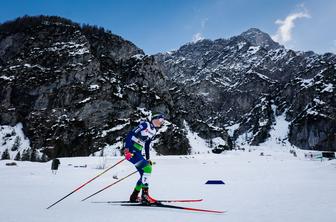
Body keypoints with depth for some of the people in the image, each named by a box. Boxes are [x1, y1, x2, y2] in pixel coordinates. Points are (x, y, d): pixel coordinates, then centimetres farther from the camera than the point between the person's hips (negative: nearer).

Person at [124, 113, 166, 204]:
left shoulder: (154, 131, 15)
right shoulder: (145, 124, -9)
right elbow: (130, 134, -17)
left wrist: (148, 158, 20)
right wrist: (126, 148, -26)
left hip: (138, 152, 9)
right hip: (131, 151, -9)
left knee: (145, 174, 8)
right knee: (148, 168, -20)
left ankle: (134, 196, 19)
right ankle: (145, 195, -17)